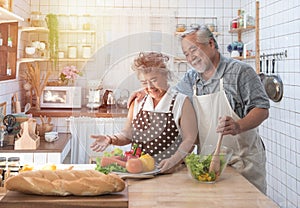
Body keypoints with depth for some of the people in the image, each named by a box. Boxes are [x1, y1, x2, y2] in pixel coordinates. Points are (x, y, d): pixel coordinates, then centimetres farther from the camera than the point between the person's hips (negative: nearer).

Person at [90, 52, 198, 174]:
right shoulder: (138, 102, 15)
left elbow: (190, 140, -3)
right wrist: (110, 139, -4)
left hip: (170, 173, -3)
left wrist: (173, 161, -20)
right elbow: (128, 135, 16)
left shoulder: (181, 102, 2)